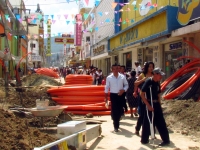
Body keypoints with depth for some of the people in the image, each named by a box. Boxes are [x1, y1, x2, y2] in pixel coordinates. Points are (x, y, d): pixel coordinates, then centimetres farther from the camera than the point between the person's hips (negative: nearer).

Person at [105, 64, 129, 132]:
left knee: (120, 110, 10)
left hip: (120, 95, 2)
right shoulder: (109, 78, -4)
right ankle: (116, 125, 11)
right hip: (113, 95, -2)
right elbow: (106, 88, 2)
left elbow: (126, 85, 8)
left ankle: (116, 122, 37)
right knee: (114, 110, -2)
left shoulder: (122, 77, -1)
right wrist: (106, 97, 2)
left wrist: (123, 90, -12)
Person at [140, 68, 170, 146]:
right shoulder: (148, 81, -13)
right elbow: (142, 94, -15)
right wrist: (148, 105, -17)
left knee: (161, 122, 6)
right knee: (147, 122, 4)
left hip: (156, 104, 5)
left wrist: (159, 105, 12)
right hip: (149, 104, -5)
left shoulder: (157, 83, 6)